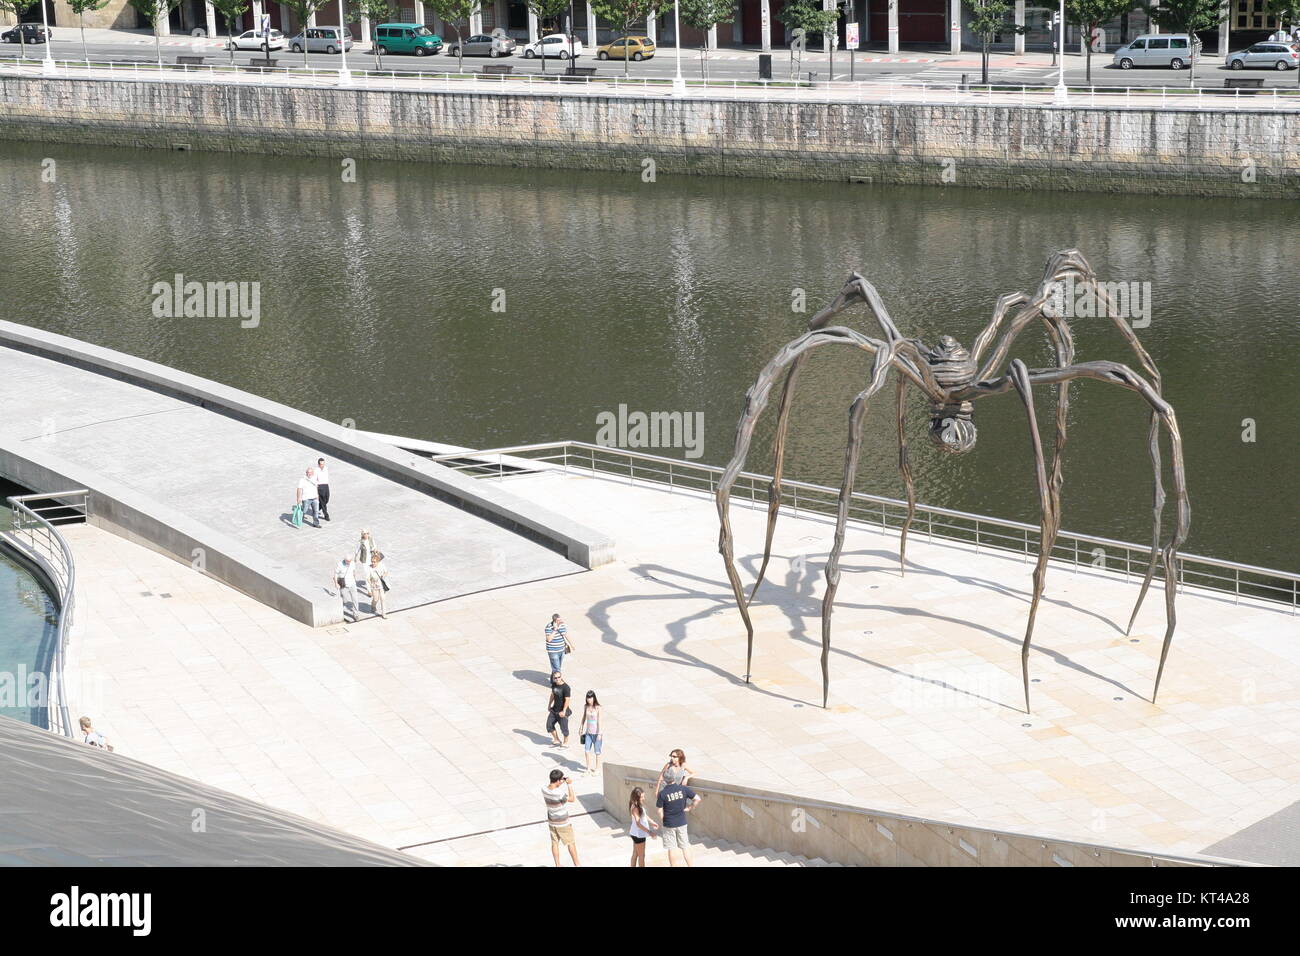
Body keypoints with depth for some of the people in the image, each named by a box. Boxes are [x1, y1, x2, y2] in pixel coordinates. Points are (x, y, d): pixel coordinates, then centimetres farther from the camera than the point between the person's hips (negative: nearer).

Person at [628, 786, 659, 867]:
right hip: (638, 834, -9)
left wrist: (652, 823, 10)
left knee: (635, 854, 20)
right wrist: (649, 832, -27)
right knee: (641, 856, 4)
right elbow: (638, 824, -28)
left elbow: (645, 815, 17)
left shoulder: (639, 805, 2)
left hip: (636, 834, 9)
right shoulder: (635, 808, -26)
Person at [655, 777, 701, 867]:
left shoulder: (662, 793, -17)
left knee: (671, 849, 10)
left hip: (669, 824, -2)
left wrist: (662, 819, 7)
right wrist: (690, 808, 2)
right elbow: (697, 799, -10)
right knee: (685, 846, 15)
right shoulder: (683, 789, -10)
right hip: (682, 822, 2)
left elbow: (660, 811, -12)